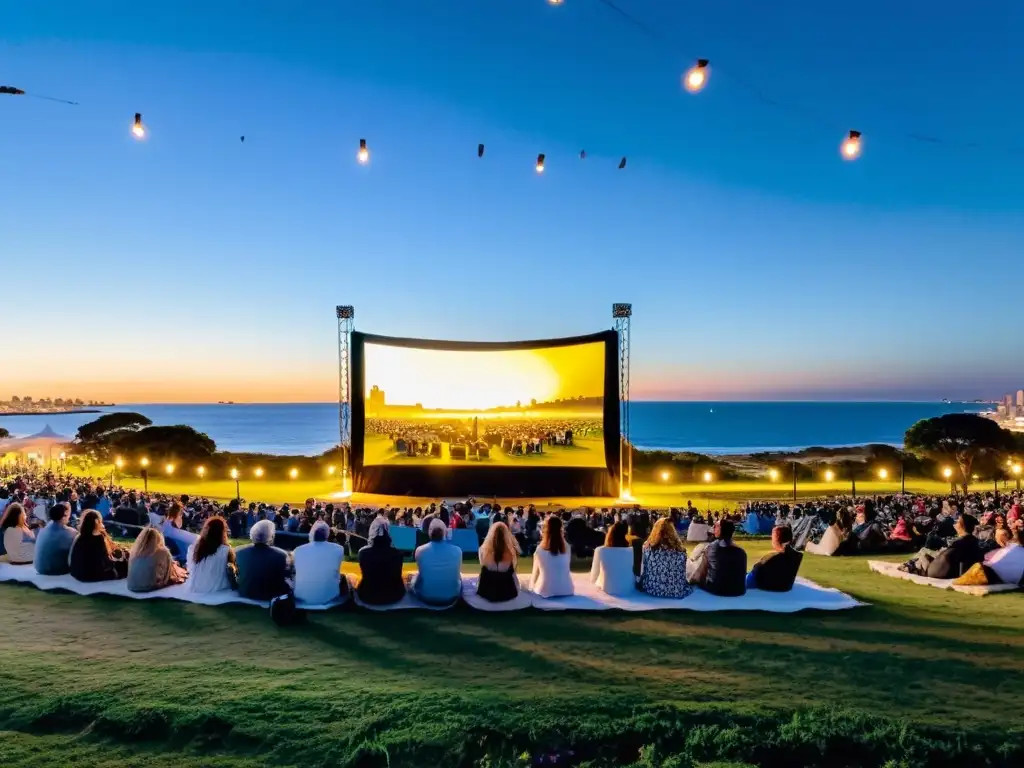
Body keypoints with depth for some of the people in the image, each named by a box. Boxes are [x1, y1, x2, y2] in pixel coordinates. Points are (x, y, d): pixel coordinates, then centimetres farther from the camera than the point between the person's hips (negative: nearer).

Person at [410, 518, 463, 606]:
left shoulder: (420, 550, -17)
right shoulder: (457, 550, -16)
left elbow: (421, 573, 2)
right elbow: (457, 574, 2)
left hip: (426, 597, 0)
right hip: (451, 597, 0)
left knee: (415, 576, 30)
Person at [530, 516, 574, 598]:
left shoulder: (540, 550, -9)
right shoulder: (567, 548, -1)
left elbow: (536, 573, 1)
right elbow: (565, 570, 10)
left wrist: (532, 587, 16)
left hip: (546, 592, -4)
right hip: (566, 591, 4)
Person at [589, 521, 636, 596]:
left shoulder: (600, 551, -12)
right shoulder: (632, 551, -7)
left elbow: (593, 579, -3)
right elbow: (636, 575, 5)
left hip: (608, 590, -2)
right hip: (628, 591, 2)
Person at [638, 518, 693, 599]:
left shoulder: (647, 546, -9)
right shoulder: (679, 549, -11)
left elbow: (642, 572, -1)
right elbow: (683, 575, -3)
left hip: (651, 589, 0)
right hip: (674, 591, 0)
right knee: (688, 586, 33)